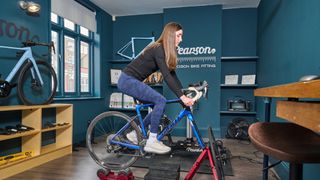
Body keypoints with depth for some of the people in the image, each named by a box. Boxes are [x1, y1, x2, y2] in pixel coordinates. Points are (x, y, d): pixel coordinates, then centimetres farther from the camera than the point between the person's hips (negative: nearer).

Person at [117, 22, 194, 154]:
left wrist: (185, 92, 1)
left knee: (159, 106, 6)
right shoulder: (158, 49, -19)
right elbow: (166, 76, -28)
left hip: (132, 81, 9)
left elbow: (172, 75, 7)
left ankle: (135, 133, 17)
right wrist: (182, 97, -32)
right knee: (160, 101, -19)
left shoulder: (166, 51, 9)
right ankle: (151, 142, -10)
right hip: (128, 80, -9)